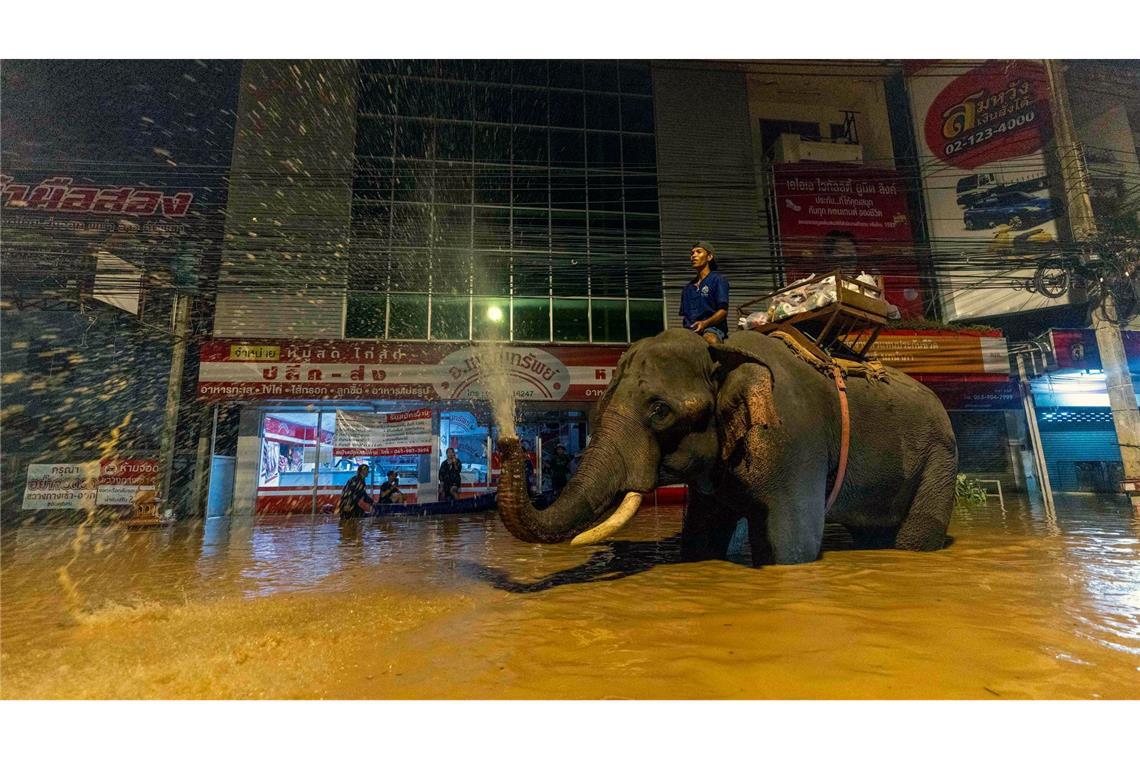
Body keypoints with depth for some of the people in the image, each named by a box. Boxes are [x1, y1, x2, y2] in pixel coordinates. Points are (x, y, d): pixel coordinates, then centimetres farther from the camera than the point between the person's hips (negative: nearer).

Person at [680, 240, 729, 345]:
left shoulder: (718, 279, 8)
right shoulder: (688, 287, 27)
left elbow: (723, 311, -2)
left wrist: (705, 323, -19)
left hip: (713, 327, -5)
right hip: (690, 330, 5)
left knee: (711, 339, -40)